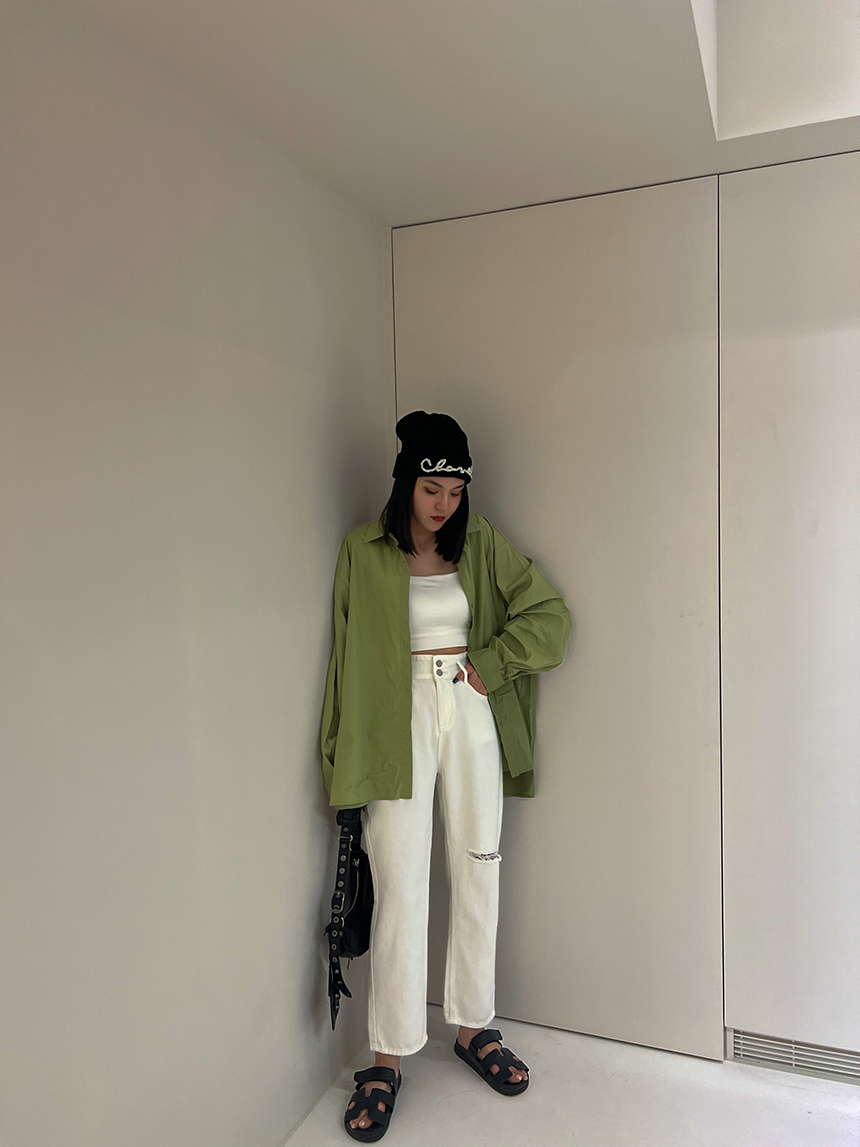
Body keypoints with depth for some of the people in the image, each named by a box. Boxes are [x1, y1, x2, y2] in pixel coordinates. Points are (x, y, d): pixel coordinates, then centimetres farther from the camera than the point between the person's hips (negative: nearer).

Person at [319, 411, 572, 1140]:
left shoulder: (479, 542, 5)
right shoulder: (364, 551, -1)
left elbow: (549, 614, 4)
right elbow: (351, 655, 0)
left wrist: (488, 663, -5)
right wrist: (346, 756, -1)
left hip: (471, 716, 3)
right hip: (399, 721, -3)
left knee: (478, 876, 10)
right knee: (401, 888, -2)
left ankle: (473, 1025, 30)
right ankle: (390, 1055, 16)